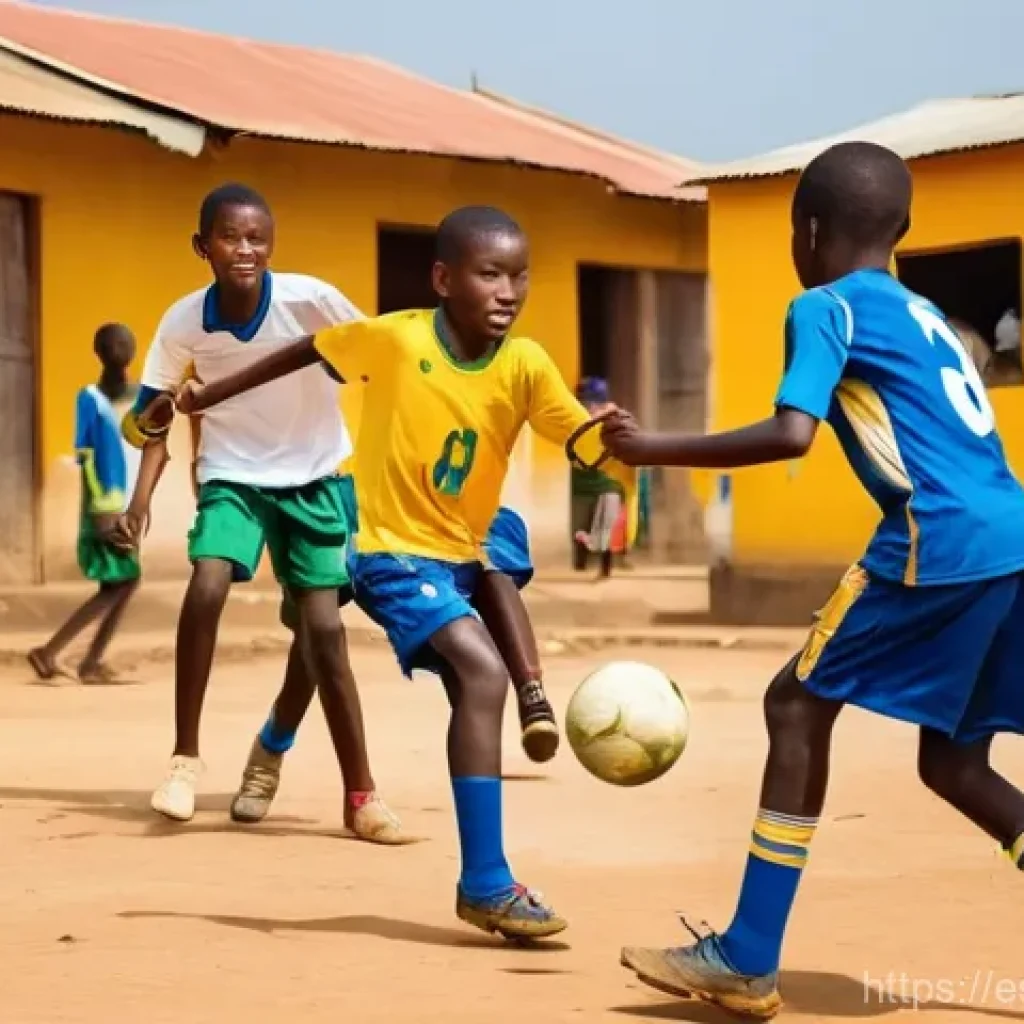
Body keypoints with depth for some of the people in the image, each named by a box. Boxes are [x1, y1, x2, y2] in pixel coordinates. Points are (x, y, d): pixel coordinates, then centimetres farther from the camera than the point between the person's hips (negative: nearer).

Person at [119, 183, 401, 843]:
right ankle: (186, 757, -12)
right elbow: (156, 411, 0)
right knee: (207, 584, -26)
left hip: (314, 477, -1)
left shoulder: (312, 300, -21)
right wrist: (143, 493, -12)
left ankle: (361, 796, 5)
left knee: (323, 627, -7)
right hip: (233, 475, 1)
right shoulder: (183, 323, -15)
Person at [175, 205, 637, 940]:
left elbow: (587, 444, -19)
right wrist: (211, 395, 8)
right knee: (482, 670, -24)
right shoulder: (395, 338, -17)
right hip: (394, 550, -6)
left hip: (464, 548, 6)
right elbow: (306, 352, 0)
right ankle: (485, 884, -23)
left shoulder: (526, 366, -11)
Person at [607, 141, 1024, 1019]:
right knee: (952, 762, 17)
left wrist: (654, 449, -5)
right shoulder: (921, 313, 27)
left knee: (798, 703, 1)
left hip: (943, 542, -8)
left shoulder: (827, 307, 2)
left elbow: (791, 435, -13)